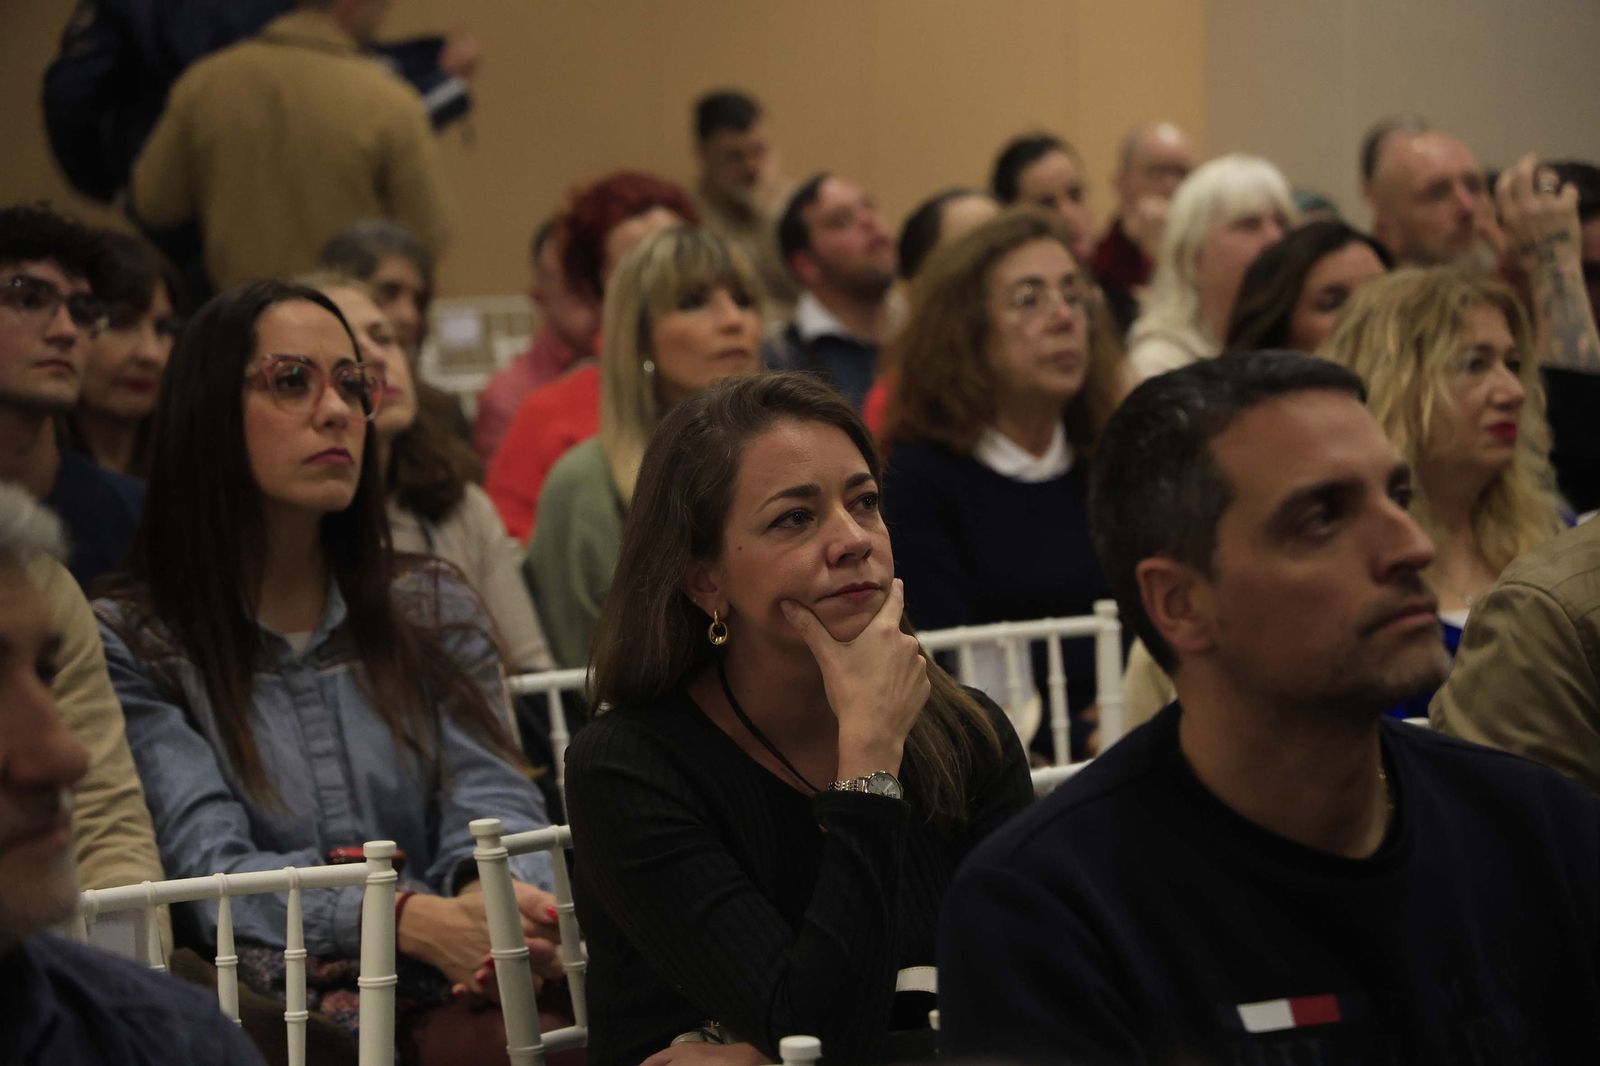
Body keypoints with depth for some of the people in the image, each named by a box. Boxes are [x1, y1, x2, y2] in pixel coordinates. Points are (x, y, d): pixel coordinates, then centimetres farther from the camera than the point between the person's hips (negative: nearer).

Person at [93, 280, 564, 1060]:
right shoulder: (128, 641, 6)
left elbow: (493, 803, 6)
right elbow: (209, 867, -7)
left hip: (441, 1001, 3)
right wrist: (414, 920, -25)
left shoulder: (434, 609, 20)